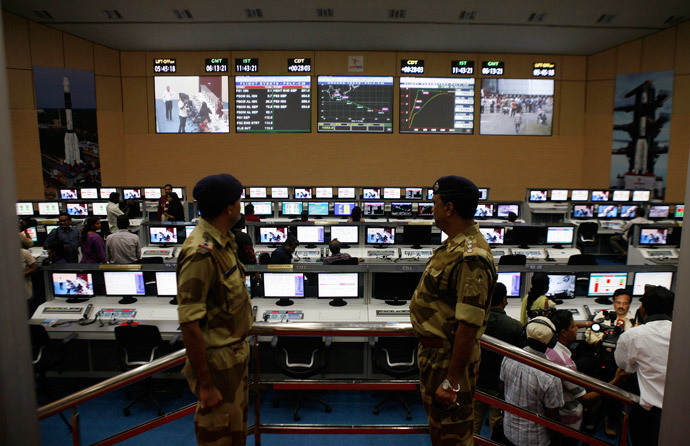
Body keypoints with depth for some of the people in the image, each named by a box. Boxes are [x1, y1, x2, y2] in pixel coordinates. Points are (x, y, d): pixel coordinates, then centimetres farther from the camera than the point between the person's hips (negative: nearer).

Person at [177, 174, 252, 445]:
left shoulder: (224, 240, 4)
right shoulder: (201, 253, -26)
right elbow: (190, 326, -26)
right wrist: (206, 386, -22)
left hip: (236, 354, 9)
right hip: (218, 362, -9)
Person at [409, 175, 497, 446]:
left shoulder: (470, 258, -28)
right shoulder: (455, 245, 5)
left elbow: (469, 326, -29)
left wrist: (452, 381, -25)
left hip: (449, 357, -10)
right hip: (433, 350, 10)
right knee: (437, 424, 26)